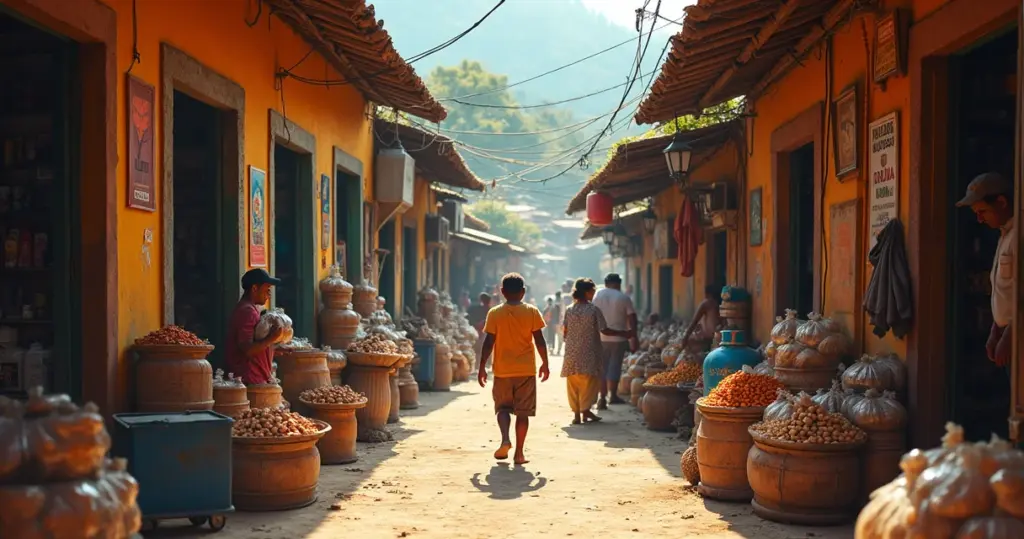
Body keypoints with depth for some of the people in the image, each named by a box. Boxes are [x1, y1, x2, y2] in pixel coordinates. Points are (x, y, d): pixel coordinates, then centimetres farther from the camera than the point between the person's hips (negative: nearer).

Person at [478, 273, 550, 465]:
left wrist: (482, 368, 3)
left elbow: (488, 343, -4)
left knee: (502, 407, 13)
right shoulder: (532, 312, -2)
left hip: (502, 370, 0)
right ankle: (519, 453, 4)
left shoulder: (495, 313, -3)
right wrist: (544, 364, 9)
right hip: (526, 370, 0)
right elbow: (539, 340, -2)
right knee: (523, 411, 5)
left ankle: (505, 439, -11)